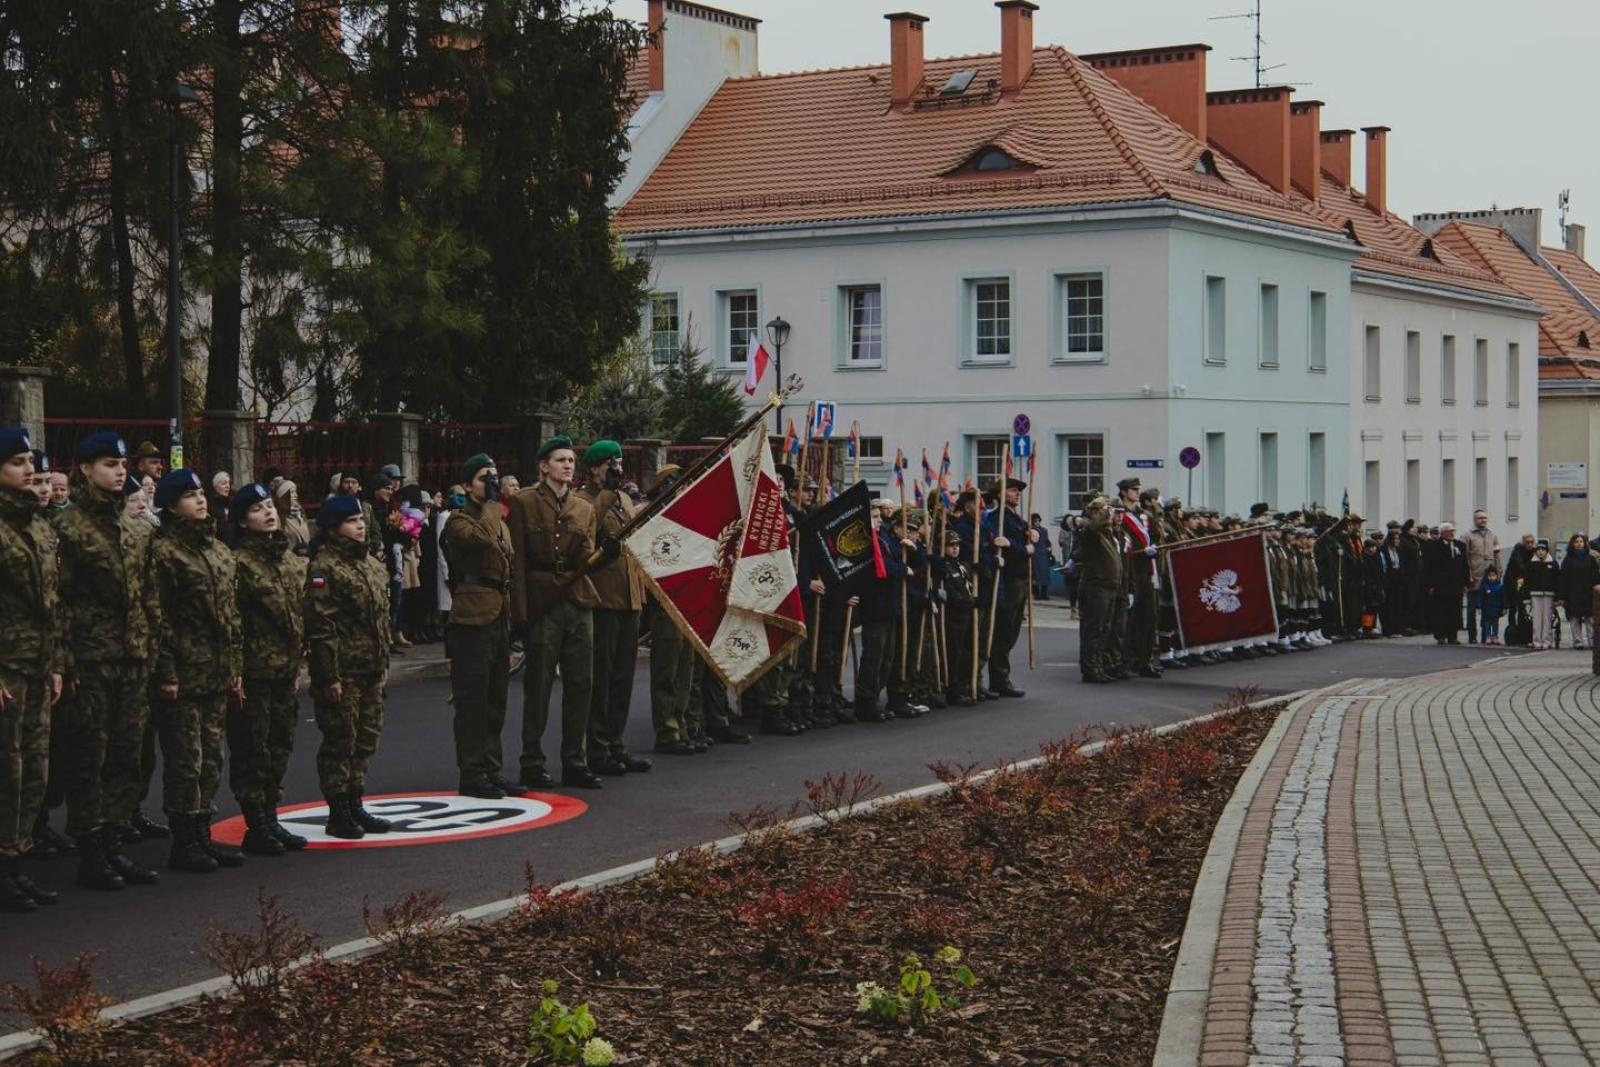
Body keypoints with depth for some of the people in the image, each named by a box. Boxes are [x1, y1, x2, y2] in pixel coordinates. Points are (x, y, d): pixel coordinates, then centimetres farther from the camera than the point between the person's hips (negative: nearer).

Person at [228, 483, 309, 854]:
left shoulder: (293, 560, 12)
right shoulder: (239, 562, -11)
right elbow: (230, 621, -14)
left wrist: (298, 666, 15)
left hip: (285, 670, 7)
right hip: (253, 671, -7)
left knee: (280, 746, 13)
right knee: (252, 750, -1)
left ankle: (270, 819, 22)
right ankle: (256, 826, 5)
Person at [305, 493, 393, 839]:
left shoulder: (372, 565, 15)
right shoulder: (324, 568, -13)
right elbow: (320, 628, -17)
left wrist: (384, 662, 20)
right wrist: (329, 676, -19)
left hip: (371, 670, 9)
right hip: (343, 672, -9)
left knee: (366, 740, 13)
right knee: (340, 742, -2)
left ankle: (355, 806, 24)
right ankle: (338, 814, 5)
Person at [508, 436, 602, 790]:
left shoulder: (584, 508, 14)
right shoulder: (524, 502, -1)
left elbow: (584, 559, 5)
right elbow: (517, 560, -4)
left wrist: (604, 553, -18)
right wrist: (521, 612, -11)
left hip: (578, 602, 5)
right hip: (542, 603, -5)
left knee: (581, 684, 5)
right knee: (539, 684, -1)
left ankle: (575, 762, 13)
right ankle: (532, 763, 9)